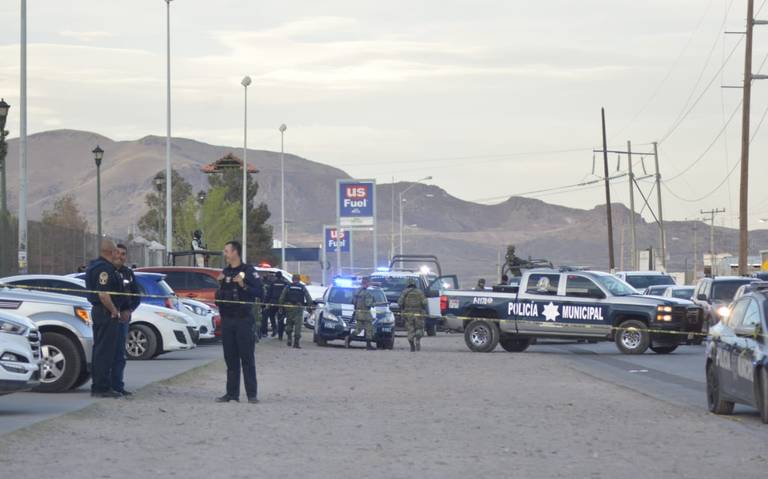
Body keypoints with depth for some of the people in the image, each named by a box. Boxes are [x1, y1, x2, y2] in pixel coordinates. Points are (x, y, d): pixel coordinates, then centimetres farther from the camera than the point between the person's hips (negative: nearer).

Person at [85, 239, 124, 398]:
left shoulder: (94, 266, 15)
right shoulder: (105, 268, -18)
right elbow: (103, 294, -26)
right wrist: (114, 311, -16)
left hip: (98, 312, 11)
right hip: (106, 313, -11)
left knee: (99, 350, 14)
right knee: (105, 351, -8)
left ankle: (97, 386, 19)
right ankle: (103, 387, -8)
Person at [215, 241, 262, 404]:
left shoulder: (248, 271, -2)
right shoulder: (225, 272, 18)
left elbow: (259, 292, -8)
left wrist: (244, 286, -19)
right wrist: (220, 284, 8)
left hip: (244, 319, -6)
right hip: (227, 320, 6)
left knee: (247, 358, -6)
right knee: (230, 358, 6)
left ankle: (252, 394, -5)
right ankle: (232, 393, 9)